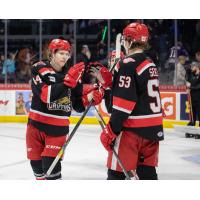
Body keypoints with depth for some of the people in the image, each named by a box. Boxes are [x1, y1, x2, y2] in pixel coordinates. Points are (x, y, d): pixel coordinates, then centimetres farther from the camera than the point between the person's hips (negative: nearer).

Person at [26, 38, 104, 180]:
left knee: (51, 163, -10)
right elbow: (46, 95, -25)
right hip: (37, 123, 0)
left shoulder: (72, 73, 2)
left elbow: (78, 106, 4)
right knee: (36, 161, 10)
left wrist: (90, 97, -15)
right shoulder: (40, 69, -8)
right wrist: (67, 81, -32)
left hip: (59, 126, 0)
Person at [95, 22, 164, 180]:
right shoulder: (150, 65, 14)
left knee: (116, 172, -3)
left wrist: (111, 130, -16)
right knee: (147, 171, 13)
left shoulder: (128, 64, -13)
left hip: (132, 129, -8)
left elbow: (124, 101, -19)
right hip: (153, 128, 8)